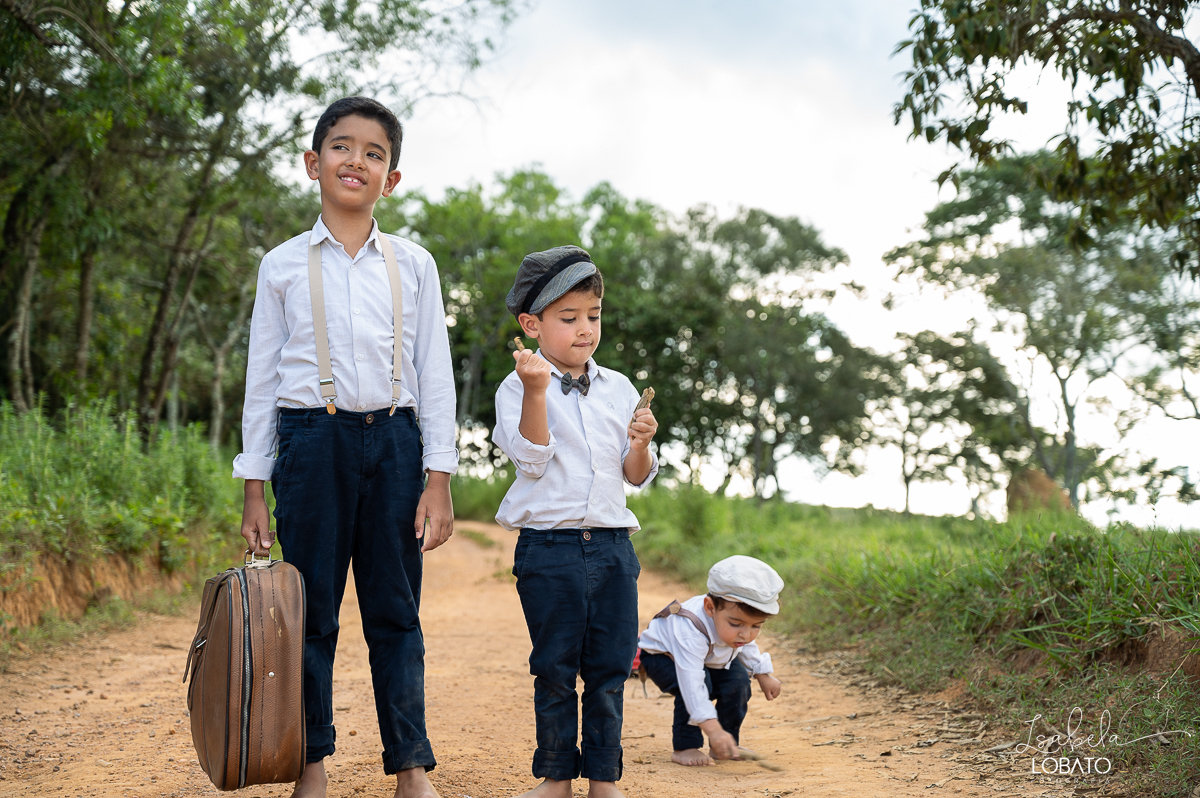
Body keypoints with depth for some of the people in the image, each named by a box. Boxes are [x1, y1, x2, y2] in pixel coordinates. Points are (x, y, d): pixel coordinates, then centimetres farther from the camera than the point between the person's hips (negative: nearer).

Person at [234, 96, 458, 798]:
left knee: (396, 611, 3)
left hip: (394, 441, 1)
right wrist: (255, 489, 4)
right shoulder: (284, 265, 7)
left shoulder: (413, 265, 9)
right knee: (312, 610, 2)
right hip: (311, 442, 0)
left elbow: (435, 374, 8)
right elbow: (262, 377, 9)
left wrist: (438, 480, 1)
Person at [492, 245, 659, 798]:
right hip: (548, 547, -3)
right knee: (554, 670, 5)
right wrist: (537, 391, -23)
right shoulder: (517, 388, -1)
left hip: (612, 545, 4)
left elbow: (636, 477, 12)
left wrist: (641, 444, -10)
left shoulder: (619, 389, 10)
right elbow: (532, 459, -14)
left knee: (610, 668, 6)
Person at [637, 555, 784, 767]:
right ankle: (684, 747, -18)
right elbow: (692, 683, -54)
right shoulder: (690, 632, -48)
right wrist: (713, 730, -60)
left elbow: (746, 646, 3)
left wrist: (763, 674, 5)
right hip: (661, 655, -6)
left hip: (709, 659, 6)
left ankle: (724, 747, 3)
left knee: (738, 681, -13)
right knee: (696, 684, -33)